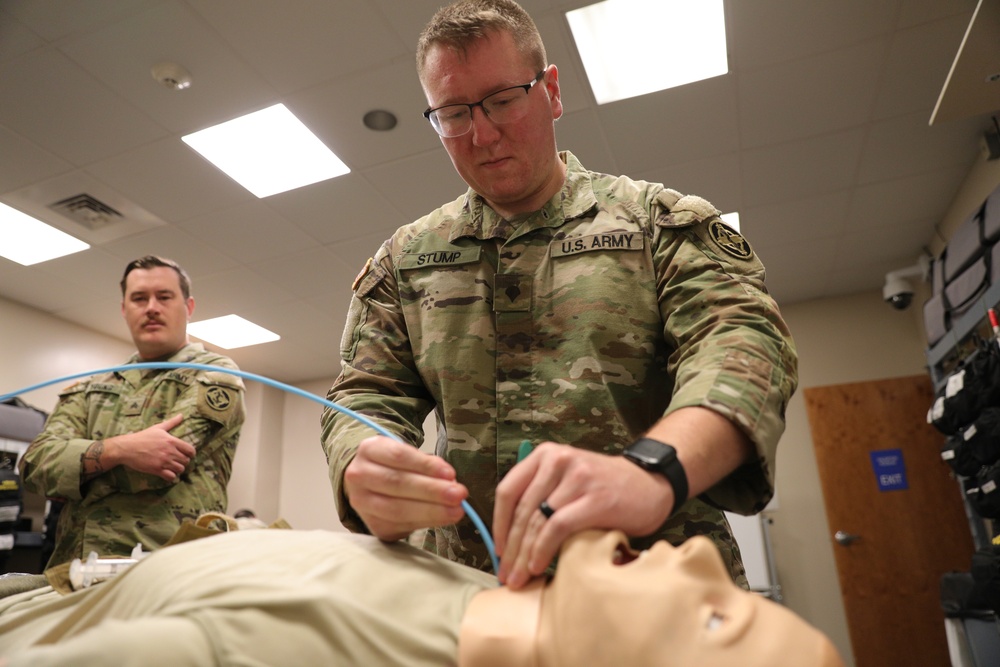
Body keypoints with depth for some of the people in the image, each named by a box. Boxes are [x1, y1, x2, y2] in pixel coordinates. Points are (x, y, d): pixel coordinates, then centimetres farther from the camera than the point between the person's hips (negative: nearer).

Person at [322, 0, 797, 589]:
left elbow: (741, 339, -7)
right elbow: (364, 398, 10)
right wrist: (365, 478, -16)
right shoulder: (403, 260, 14)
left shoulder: (660, 219, 7)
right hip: (474, 592, 3)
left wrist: (652, 470, -29)